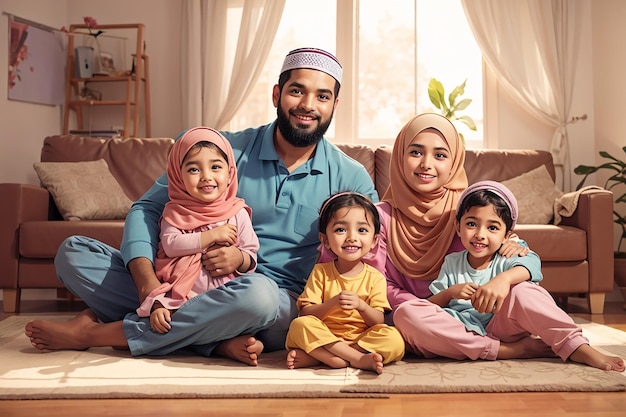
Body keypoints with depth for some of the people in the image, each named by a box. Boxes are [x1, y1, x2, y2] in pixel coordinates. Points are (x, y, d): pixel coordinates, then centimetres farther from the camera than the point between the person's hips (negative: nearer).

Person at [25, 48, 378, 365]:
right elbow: (147, 208, -1)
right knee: (74, 252, -11)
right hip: (198, 288, 2)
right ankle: (219, 340, -24)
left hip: (283, 305, -1)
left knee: (256, 292, -40)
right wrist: (146, 280, -22)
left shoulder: (352, 178, 0)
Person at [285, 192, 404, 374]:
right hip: (325, 339, 0)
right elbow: (305, 313, -5)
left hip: (362, 339, 1)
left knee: (394, 339, -28)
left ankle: (315, 358, -28)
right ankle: (359, 359, -28)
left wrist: (361, 306, -22)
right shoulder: (320, 272, 3)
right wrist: (332, 303, -21)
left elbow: (378, 323, -2)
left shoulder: (375, 277, 4)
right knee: (299, 325, -29)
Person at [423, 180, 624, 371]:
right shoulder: (451, 263, 11)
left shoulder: (505, 261, 3)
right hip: (460, 334, 1)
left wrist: (504, 279, -47)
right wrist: (450, 292, -14)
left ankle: (579, 349, -25)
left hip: (500, 328, -1)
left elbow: (531, 262, -24)